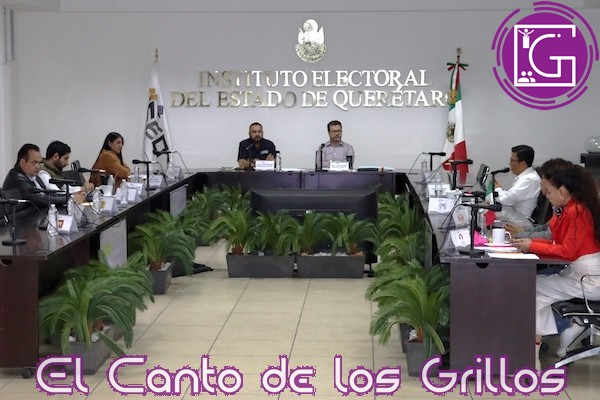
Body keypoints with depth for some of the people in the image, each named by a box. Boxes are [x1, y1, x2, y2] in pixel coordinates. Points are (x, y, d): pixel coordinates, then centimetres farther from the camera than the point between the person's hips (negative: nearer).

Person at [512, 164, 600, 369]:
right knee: (536, 285, 0)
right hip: (579, 272, 9)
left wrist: (532, 246, -10)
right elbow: (562, 244, 13)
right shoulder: (572, 209, 11)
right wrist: (531, 241, 5)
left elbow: (566, 251, -18)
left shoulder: (577, 212, -18)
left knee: (535, 288, -8)